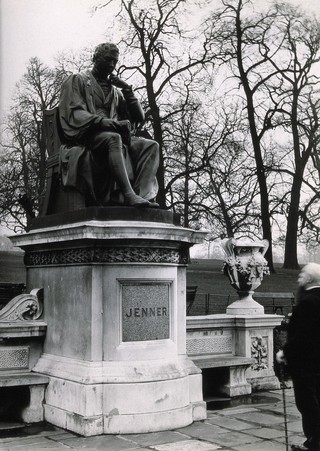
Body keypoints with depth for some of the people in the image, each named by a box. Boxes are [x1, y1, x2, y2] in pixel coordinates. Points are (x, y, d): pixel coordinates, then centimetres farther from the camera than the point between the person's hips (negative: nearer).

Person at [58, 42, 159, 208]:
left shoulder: (116, 91, 28)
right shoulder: (78, 80, 11)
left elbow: (139, 118, 23)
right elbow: (74, 115, -6)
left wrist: (128, 90, 9)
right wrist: (110, 123, -20)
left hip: (112, 135, 6)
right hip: (85, 136, -5)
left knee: (151, 146, -19)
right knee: (113, 138, -38)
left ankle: (145, 195, -41)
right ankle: (129, 196, -53)